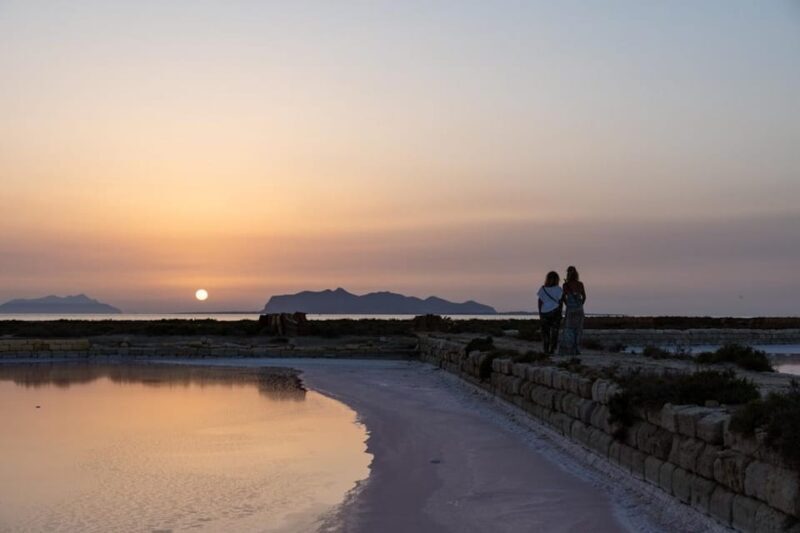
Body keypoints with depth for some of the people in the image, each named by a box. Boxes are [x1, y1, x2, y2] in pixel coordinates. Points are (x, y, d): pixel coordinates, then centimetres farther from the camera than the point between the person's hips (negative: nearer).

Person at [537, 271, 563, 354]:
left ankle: (545, 349, 3)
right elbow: (560, 302, -4)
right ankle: (552, 349, 2)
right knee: (554, 332, 6)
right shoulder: (558, 289, -5)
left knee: (545, 332, 7)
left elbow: (540, 302, 1)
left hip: (544, 313, 1)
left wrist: (540, 314, 8)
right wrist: (560, 314, 4)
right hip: (555, 312, -1)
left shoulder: (542, 289, -1)